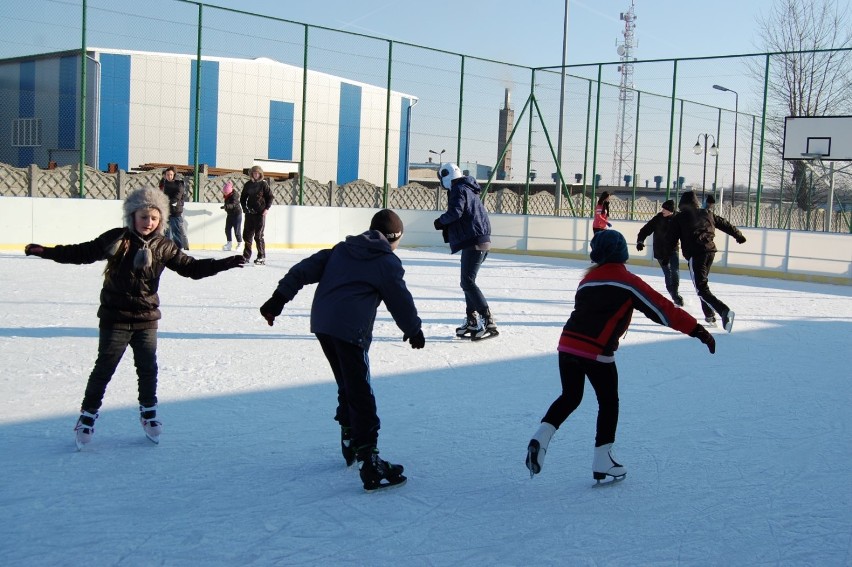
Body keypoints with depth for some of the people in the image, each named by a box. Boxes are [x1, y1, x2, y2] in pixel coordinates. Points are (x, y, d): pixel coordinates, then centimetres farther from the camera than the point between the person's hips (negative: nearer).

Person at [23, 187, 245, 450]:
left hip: (146, 319, 3)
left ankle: (148, 412, 31)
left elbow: (191, 267, 4)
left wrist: (224, 264, -3)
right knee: (104, 368, 2)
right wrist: (45, 251, -7)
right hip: (115, 317, -3)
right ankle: (88, 415, 16)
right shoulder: (115, 239, -7)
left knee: (148, 368, 12)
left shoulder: (163, 247, 0)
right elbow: (82, 253, -2)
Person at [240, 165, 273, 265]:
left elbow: (270, 197, -1)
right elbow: (243, 198, 15)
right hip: (249, 212, 5)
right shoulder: (248, 184, 9)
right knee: (247, 234, 7)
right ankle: (246, 256, 17)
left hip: (260, 213, -4)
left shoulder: (263, 184, -2)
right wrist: (244, 207, 1)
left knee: (258, 236, -5)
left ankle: (262, 257, 1)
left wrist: (267, 208, -10)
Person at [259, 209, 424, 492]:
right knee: (361, 396, -8)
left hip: (321, 324, 7)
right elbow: (401, 300, 7)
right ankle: (369, 464, -11)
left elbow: (305, 270, 15)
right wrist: (414, 330, 23)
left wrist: (279, 298, 15)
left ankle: (350, 442, 35)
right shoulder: (387, 262, 3)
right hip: (351, 331, -7)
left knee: (347, 386, 24)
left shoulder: (342, 249, 20)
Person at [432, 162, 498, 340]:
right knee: (468, 281, 17)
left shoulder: (459, 190, -9)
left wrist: (440, 221, -4)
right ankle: (472, 322, 20)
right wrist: (446, 225, 10)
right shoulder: (468, 189, 22)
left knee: (468, 282, -11)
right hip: (482, 240, 10)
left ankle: (488, 321, -17)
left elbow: (455, 212, -22)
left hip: (474, 242, -10)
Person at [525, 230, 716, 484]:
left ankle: (541, 438, 6)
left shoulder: (588, 279, 17)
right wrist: (698, 330, -5)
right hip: (597, 353, -5)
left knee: (570, 397, 23)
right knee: (609, 403, 13)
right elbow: (663, 309, -5)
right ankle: (602, 463, 15)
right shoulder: (628, 282, -1)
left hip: (568, 344, 5)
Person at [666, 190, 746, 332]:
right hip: (710, 251, 6)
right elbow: (725, 224, 24)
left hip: (695, 254, -6)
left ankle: (724, 311, -33)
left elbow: (671, 240, 2)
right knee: (702, 282, 25)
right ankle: (710, 316, 24)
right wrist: (738, 235, 38)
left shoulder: (679, 218, 3)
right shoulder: (708, 214, 15)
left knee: (702, 289, -11)